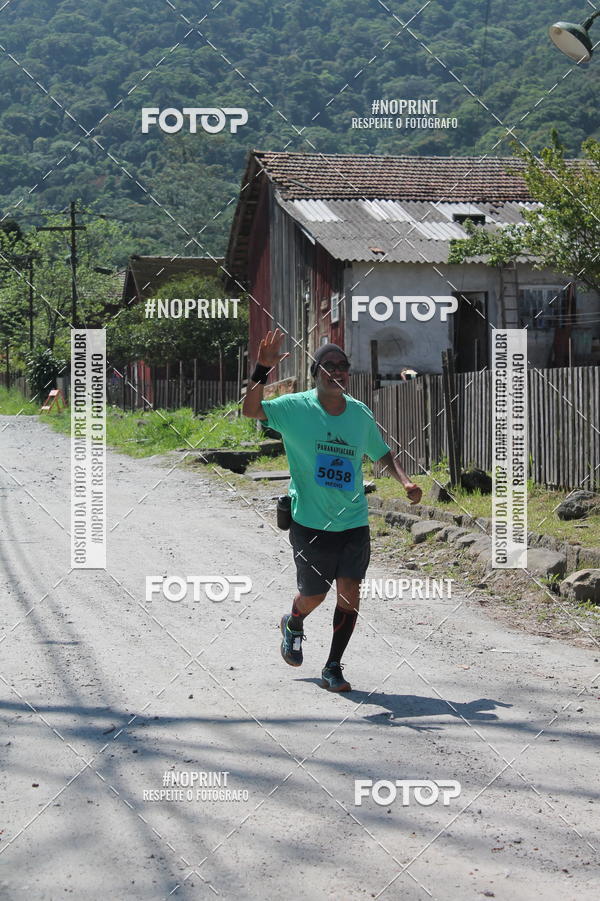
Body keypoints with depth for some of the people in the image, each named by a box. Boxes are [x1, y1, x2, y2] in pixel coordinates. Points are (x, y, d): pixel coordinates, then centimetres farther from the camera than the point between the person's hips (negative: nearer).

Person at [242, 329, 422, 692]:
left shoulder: (361, 413, 4)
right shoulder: (296, 407, -7)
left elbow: (383, 454, 18)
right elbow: (250, 409, -22)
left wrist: (406, 481, 2)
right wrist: (264, 369, -34)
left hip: (354, 522, 3)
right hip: (310, 522, -3)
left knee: (350, 592, -6)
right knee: (313, 596, 6)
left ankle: (333, 668, 8)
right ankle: (294, 624, 42)